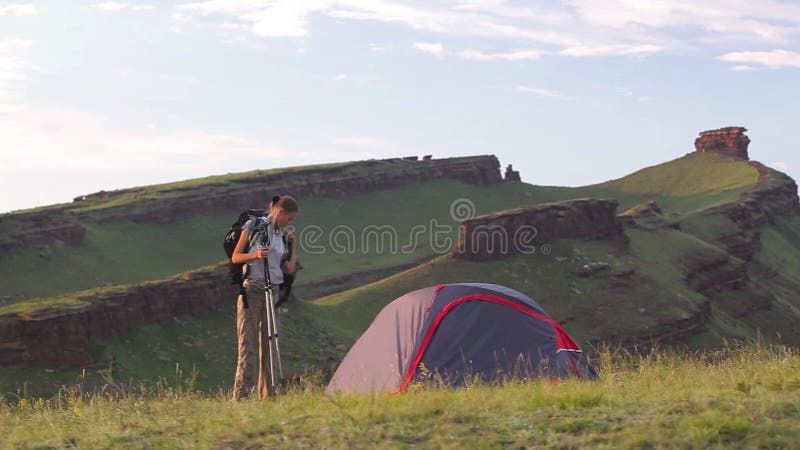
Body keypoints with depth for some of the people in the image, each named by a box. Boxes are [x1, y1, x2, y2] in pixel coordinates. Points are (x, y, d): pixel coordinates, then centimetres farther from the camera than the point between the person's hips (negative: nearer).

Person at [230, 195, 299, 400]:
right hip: (251, 290, -5)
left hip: (272, 292, 5)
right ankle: (241, 394, -9)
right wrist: (256, 255, -18)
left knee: (269, 344, 5)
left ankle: (266, 394, 9)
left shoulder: (282, 235, 14)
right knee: (248, 344, -9)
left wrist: (293, 244, 6)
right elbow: (235, 257, -1)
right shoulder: (253, 226, 0)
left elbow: (290, 269, 12)